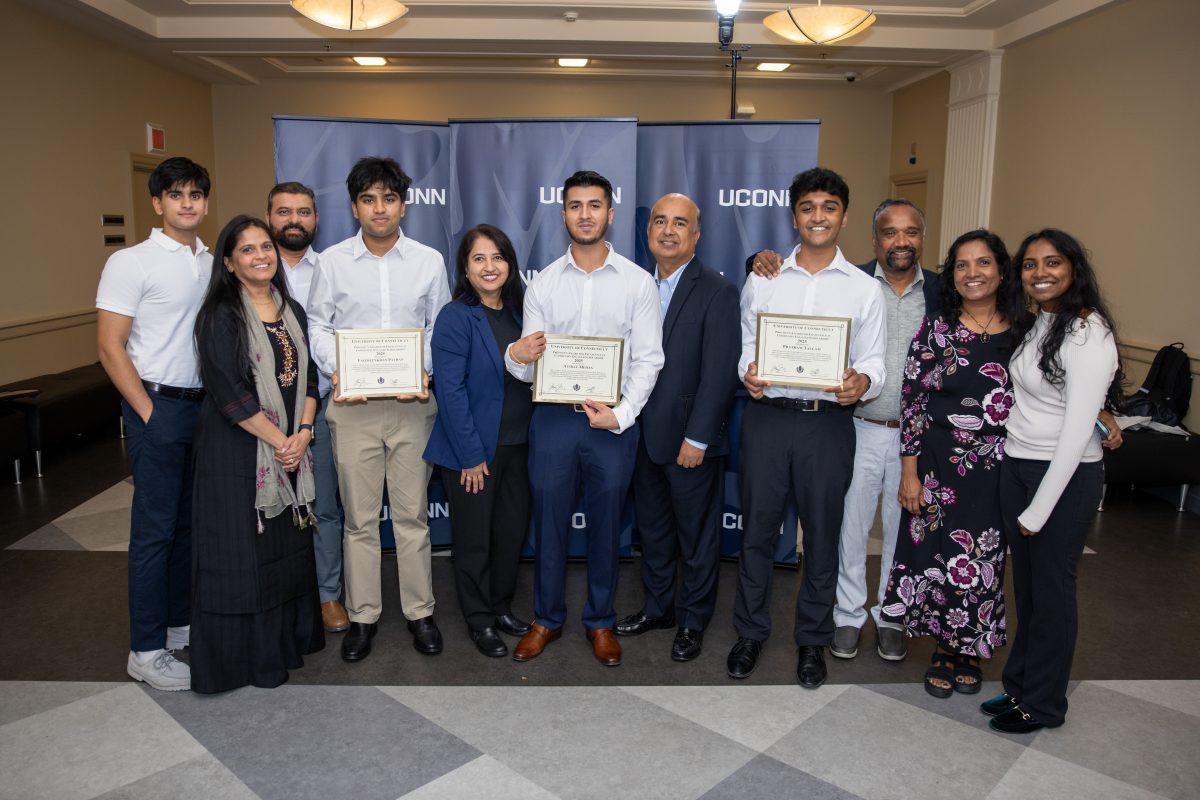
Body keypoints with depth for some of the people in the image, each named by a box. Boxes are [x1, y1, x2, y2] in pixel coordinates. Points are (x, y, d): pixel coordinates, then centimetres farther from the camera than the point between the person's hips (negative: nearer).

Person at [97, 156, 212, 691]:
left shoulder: (213, 263, 10)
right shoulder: (131, 263, -7)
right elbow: (110, 347, -10)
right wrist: (149, 413, -13)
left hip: (206, 404, 6)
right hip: (158, 405, -6)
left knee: (190, 521, 14)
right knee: (155, 528, 0)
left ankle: (181, 622, 29)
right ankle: (147, 651, 10)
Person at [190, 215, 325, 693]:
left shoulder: (292, 311, 10)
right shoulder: (220, 316, -8)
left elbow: (309, 377, 9)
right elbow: (228, 392, -16)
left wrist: (303, 432, -5)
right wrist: (278, 439, -14)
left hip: (292, 450, 6)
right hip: (238, 451, -6)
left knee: (288, 543, 13)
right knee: (242, 549, 2)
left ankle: (289, 637, 30)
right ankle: (245, 653, 17)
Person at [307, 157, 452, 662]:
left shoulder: (429, 261, 4)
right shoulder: (333, 261, 3)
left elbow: (440, 329, 7)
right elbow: (318, 325, 6)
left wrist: (426, 373, -10)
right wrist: (336, 372, -11)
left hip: (414, 403, 0)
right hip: (353, 404, 0)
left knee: (412, 512, 7)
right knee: (359, 516, 7)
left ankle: (419, 611, 21)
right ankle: (362, 615, 22)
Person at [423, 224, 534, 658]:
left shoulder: (517, 312, 6)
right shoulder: (456, 317, -13)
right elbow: (450, 391, -17)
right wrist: (471, 455, -17)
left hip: (515, 444, 6)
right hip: (472, 450, -6)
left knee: (513, 528, 15)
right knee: (475, 537, 9)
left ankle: (501, 605, 36)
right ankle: (480, 620, 27)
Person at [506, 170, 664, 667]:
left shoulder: (638, 282, 0)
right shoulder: (543, 284, 4)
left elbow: (648, 359, -3)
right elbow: (530, 369, 2)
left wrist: (621, 415, -14)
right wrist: (517, 358, -21)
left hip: (614, 422, -1)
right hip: (553, 418, 1)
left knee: (606, 526, 11)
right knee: (549, 522, 9)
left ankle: (600, 621, 30)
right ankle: (548, 619, 29)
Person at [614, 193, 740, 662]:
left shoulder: (717, 291, -10)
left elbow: (719, 373, -15)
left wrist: (696, 438, -18)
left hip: (691, 441, -6)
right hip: (644, 436, 6)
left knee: (697, 536, 10)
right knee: (653, 530, 19)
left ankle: (693, 622, 27)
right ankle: (658, 607, 37)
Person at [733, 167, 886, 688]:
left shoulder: (865, 289, 6)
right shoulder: (763, 281, 8)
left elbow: (874, 359, 3)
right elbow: (747, 345, 9)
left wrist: (862, 382, -19)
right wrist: (748, 371, -13)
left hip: (828, 422, 0)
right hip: (768, 416, 1)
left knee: (822, 534, 10)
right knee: (757, 528, 8)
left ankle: (813, 641, 27)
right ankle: (750, 632, 26)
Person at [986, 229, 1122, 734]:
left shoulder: (1088, 333, -17)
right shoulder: (1031, 325, 8)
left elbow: (1077, 430, -19)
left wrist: (1040, 508, -17)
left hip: (1067, 475, -7)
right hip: (1015, 465, 7)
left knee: (1051, 590, 7)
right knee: (1024, 585, 17)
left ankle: (1042, 705, 24)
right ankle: (1019, 685, 33)